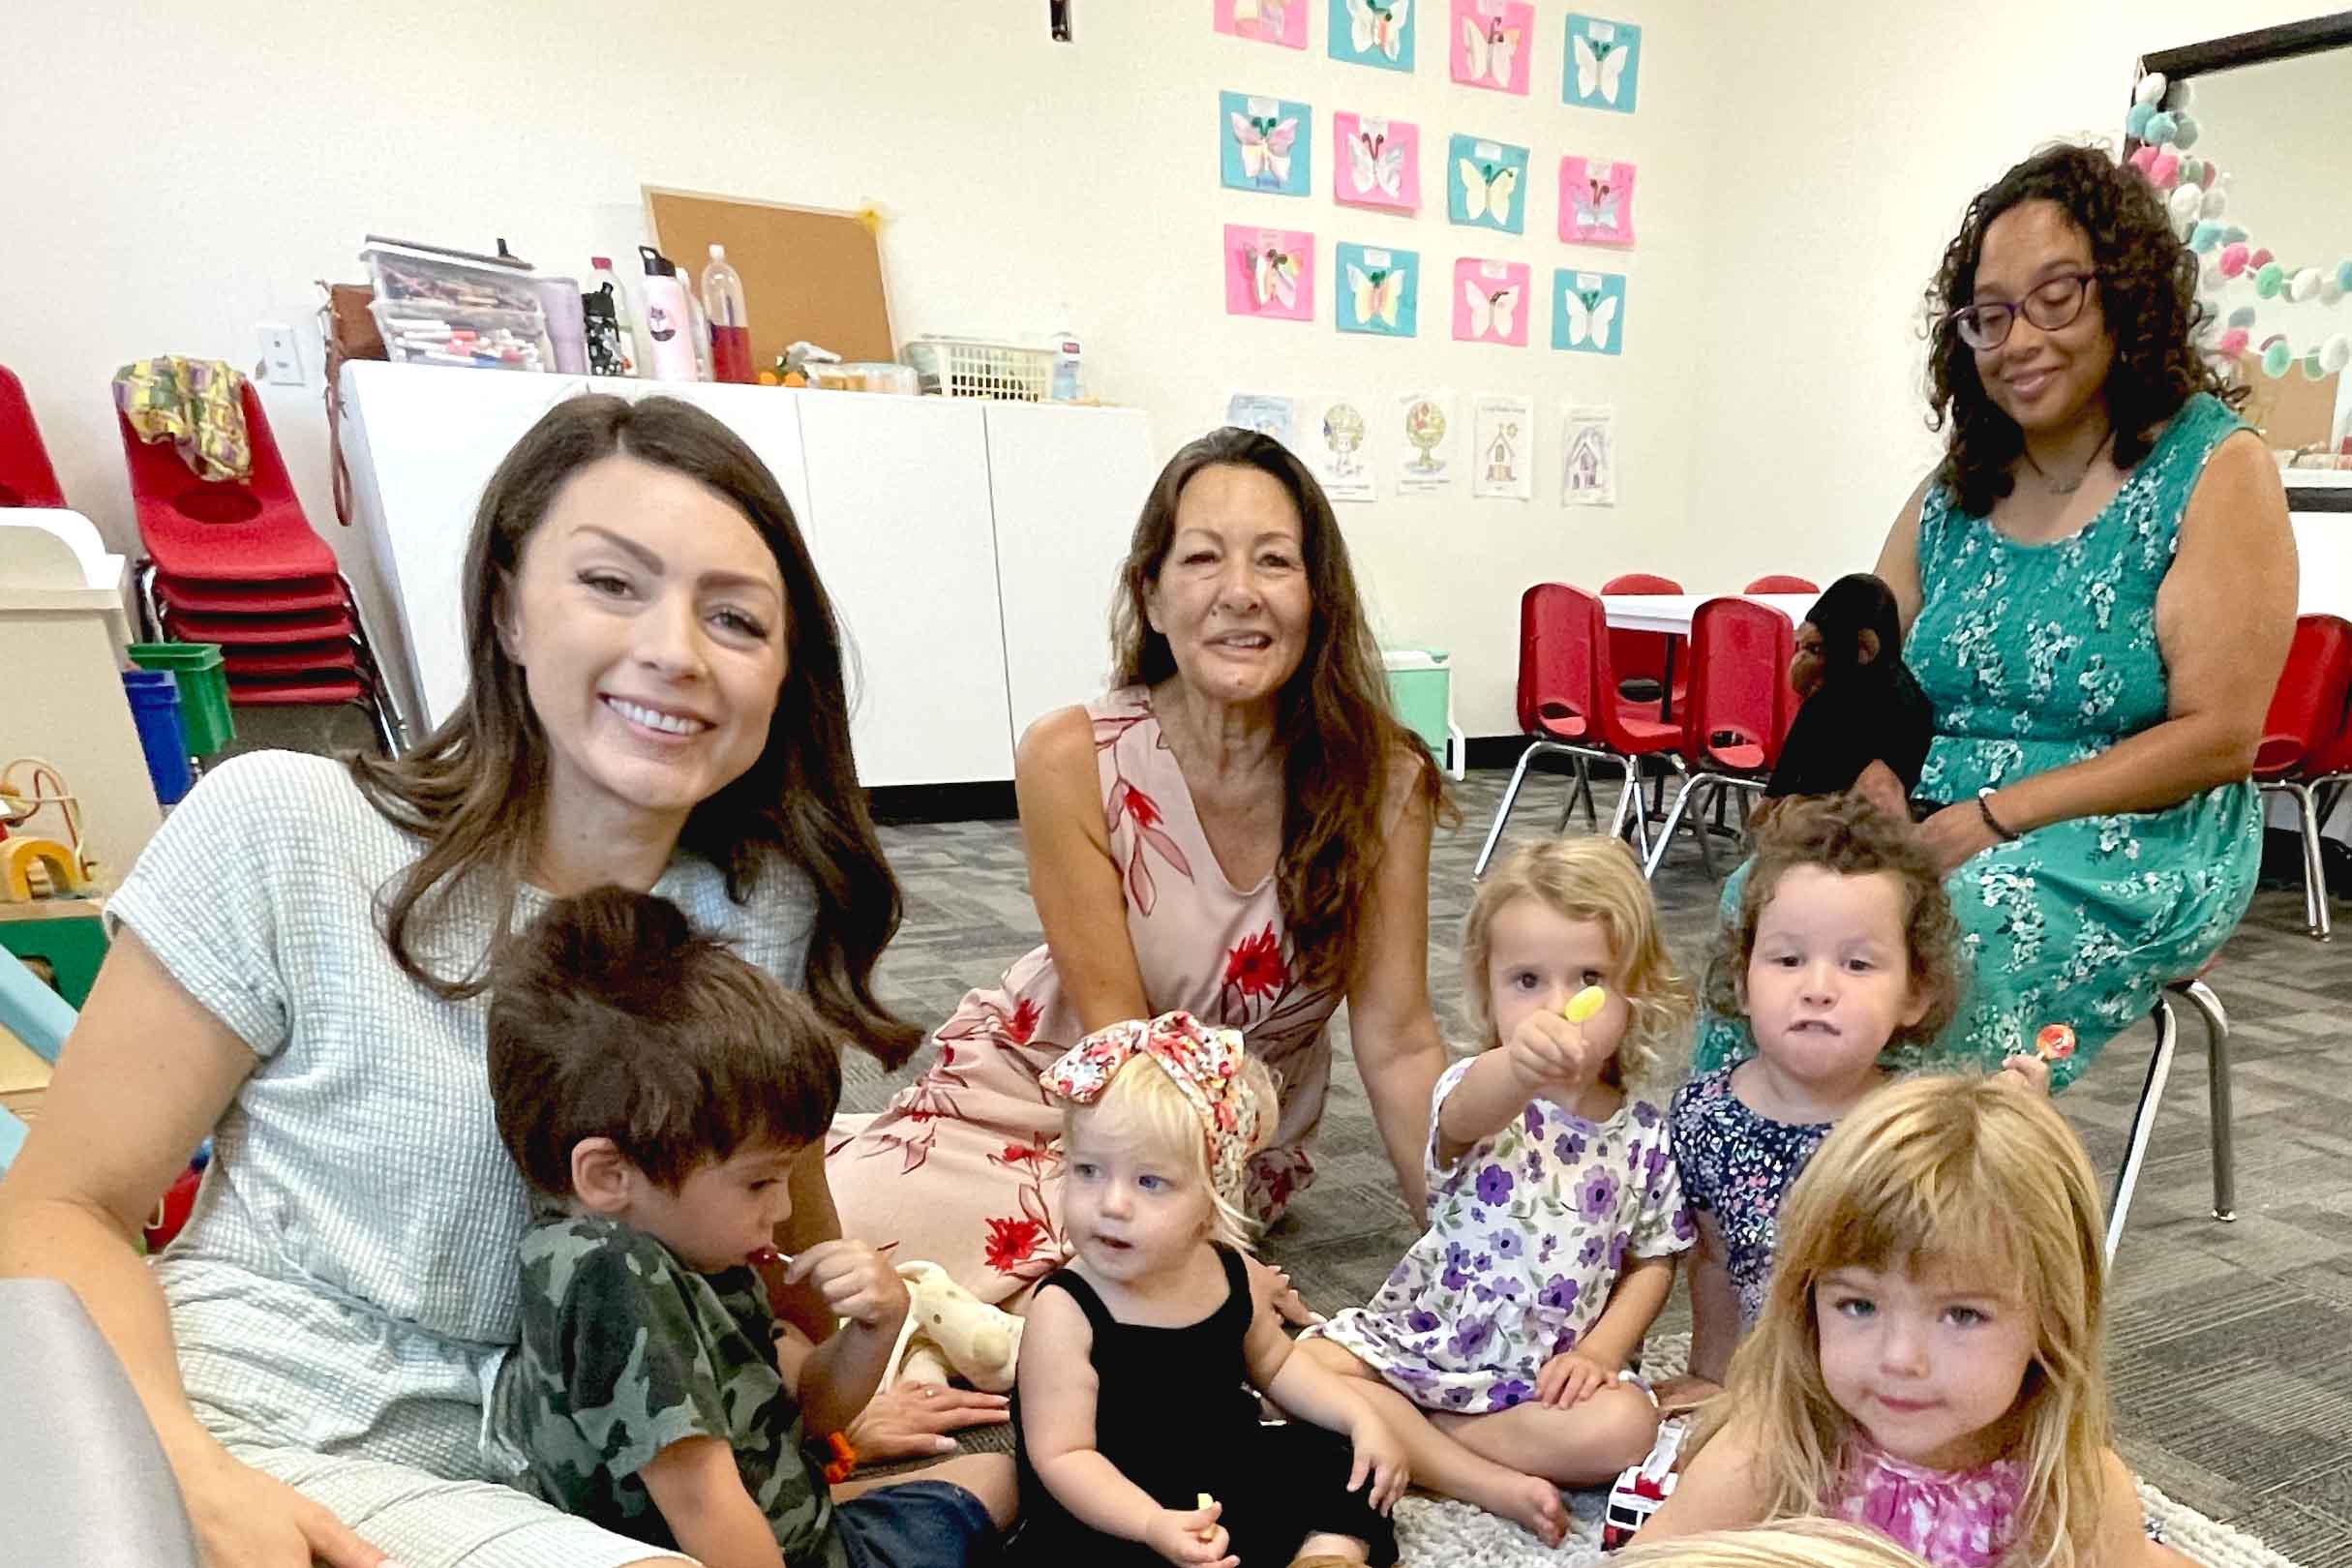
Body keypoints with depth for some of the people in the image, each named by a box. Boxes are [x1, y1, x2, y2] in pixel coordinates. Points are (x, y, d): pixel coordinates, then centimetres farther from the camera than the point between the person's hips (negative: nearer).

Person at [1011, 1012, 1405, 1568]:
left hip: (1233, 1476, 5)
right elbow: (1062, 1454, -25)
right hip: (1115, 1516, -5)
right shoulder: (1063, 1314, -24)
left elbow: (1274, 1364, 13)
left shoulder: (1236, 1274, -7)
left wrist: (1360, 1418, 2)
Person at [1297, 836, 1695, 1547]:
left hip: (1552, 1370, 2)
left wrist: (1600, 1352, -12)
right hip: (1424, 1336, -1)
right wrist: (1520, 1066, -65)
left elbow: (1652, 1262, 6)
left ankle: (1402, 1431, -11)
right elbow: (1466, 1114, -41)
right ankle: (1493, 1484, -17)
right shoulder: (1480, 1092, -14)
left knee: (1622, 1428, -28)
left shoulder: (1643, 1132, -3)